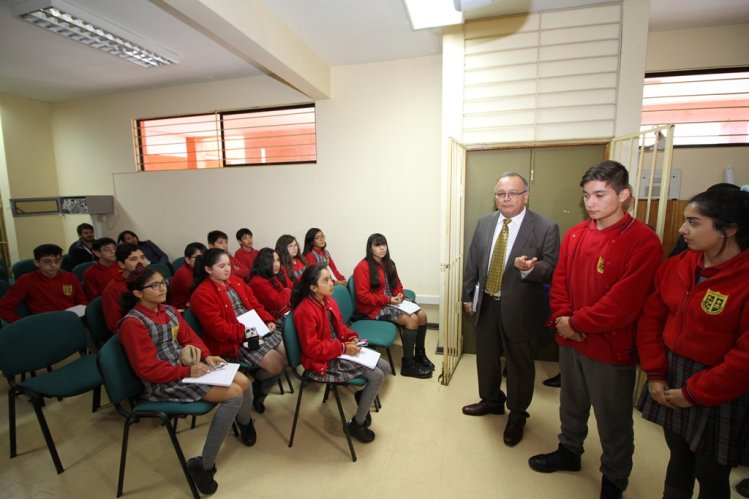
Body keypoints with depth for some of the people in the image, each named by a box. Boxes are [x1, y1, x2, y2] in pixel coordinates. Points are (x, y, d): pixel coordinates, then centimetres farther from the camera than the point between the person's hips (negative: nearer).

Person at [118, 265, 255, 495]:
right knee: (234, 394, -21)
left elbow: (189, 337, 11)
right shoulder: (133, 323, -16)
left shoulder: (169, 310, 8)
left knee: (243, 381, -5)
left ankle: (244, 423, 30)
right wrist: (187, 371, -22)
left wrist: (207, 356, -7)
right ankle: (203, 465, -8)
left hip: (185, 365, 7)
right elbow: (148, 369, -18)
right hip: (163, 383, -7)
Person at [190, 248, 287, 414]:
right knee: (276, 364, -17)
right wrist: (246, 331, -20)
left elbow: (255, 304, 15)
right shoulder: (202, 294, -14)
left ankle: (257, 391, 23)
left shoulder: (236, 281, 10)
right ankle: (256, 391, 17)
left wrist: (268, 320, -1)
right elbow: (220, 330, -20)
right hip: (234, 341, -8)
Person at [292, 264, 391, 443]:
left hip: (340, 350, 9)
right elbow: (312, 349, -24)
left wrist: (351, 337, -2)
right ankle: (356, 424, 3)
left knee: (385, 367, 2)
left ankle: (362, 395, 28)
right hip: (324, 361, -9)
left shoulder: (328, 300, 2)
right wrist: (343, 348, -22)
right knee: (376, 376, -16)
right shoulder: (305, 311, -24)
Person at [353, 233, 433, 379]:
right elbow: (363, 296, -19)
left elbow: (397, 284, 19)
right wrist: (388, 300, -20)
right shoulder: (363, 267, -15)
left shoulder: (388, 264, 10)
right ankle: (407, 365, -13)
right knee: (411, 319, -23)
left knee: (422, 314, -9)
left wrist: (399, 295, -5)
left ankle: (420, 354, 9)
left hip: (391, 302, 8)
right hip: (374, 308, -8)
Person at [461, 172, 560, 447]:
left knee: (519, 363, 12)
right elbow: (472, 261, 7)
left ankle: (517, 414, 37)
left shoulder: (545, 228, -12)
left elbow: (552, 269, -13)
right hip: (486, 304, 5)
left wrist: (529, 268, -33)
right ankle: (491, 400, 46)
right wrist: (468, 295, 9)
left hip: (518, 308, -4)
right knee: (486, 356, 20)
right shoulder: (484, 223, 2)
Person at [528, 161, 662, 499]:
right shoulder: (575, 234, 3)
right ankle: (569, 451, 47)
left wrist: (576, 322, -16)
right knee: (571, 404, 24)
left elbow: (625, 302, -21)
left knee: (613, 419, 14)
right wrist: (562, 318, -9)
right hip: (570, 340, 5)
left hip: (611, 346, -5)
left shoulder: (643, 241, -16)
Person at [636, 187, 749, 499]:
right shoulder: (676, 266, -1)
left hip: (718, 396, -4)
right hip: (670, 378, 5)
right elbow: (651, 318, 2)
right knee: (678, 455, 23)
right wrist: (654, 374, -3)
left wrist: (694, 393, -14)